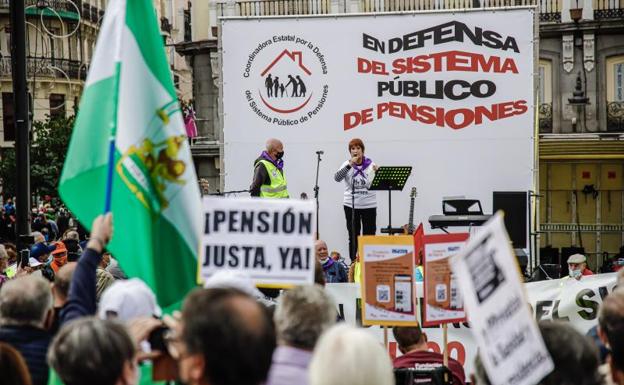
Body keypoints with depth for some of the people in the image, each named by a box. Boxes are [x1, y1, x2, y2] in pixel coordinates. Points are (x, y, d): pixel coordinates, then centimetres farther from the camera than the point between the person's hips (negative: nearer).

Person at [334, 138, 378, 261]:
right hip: (351, 205, 0)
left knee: (369, 236, 2)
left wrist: (377, 174, -19)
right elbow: (337, 178, -18)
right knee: (353, 237, 5)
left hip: (369, 205, 0)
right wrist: (350, 165, -26)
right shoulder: (347, 165, -1)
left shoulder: (370, 165, 0)